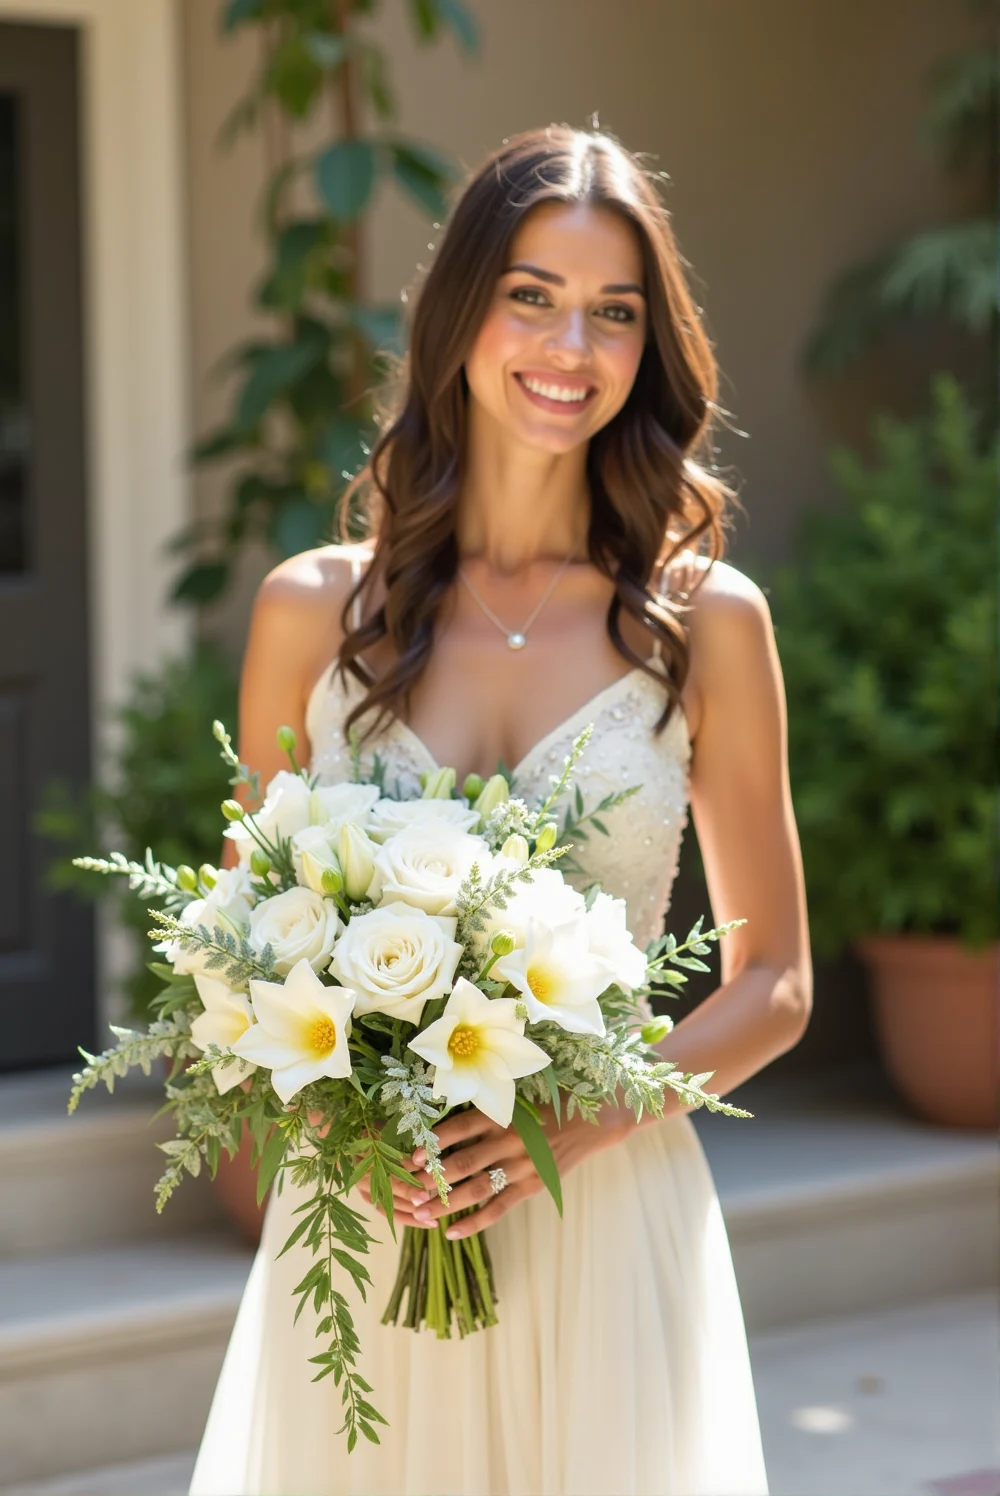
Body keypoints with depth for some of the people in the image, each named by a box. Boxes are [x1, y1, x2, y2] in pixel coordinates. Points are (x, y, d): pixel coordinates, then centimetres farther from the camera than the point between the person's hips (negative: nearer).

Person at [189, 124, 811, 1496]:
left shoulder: (706, 621, 0)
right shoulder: (314, 611, 2)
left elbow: (774, 986, 4)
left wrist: (583, 1116, -13)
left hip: (608, 1223, 0)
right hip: (357, 1223, 1)